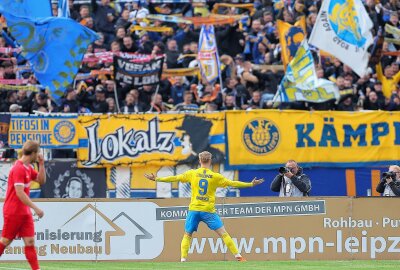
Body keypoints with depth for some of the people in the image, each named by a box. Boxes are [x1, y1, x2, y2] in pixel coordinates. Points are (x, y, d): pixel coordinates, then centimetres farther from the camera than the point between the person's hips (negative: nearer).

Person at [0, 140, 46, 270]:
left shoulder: (27, 167, 9)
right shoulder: (18, 169, -19)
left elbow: (41, 180, 20)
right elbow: (19, 193, -24)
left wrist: (41, 164, 5)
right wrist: (35, 208, -24)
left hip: (25, 212, 8)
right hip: (14, 212, -8)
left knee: (30, 242, 0)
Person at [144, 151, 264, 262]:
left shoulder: (192, 174, 2)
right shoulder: (215, 176, -2)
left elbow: (174, 178, 6)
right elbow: (232, 183, 1)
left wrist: (156, 179, 16)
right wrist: (250, 184, 9)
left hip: (194, 209, 1)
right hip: (208, 211, -1)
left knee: (187, 235, 12)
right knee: (223, 233, 1)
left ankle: (183, 259, -2)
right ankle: (237, 255, -3)